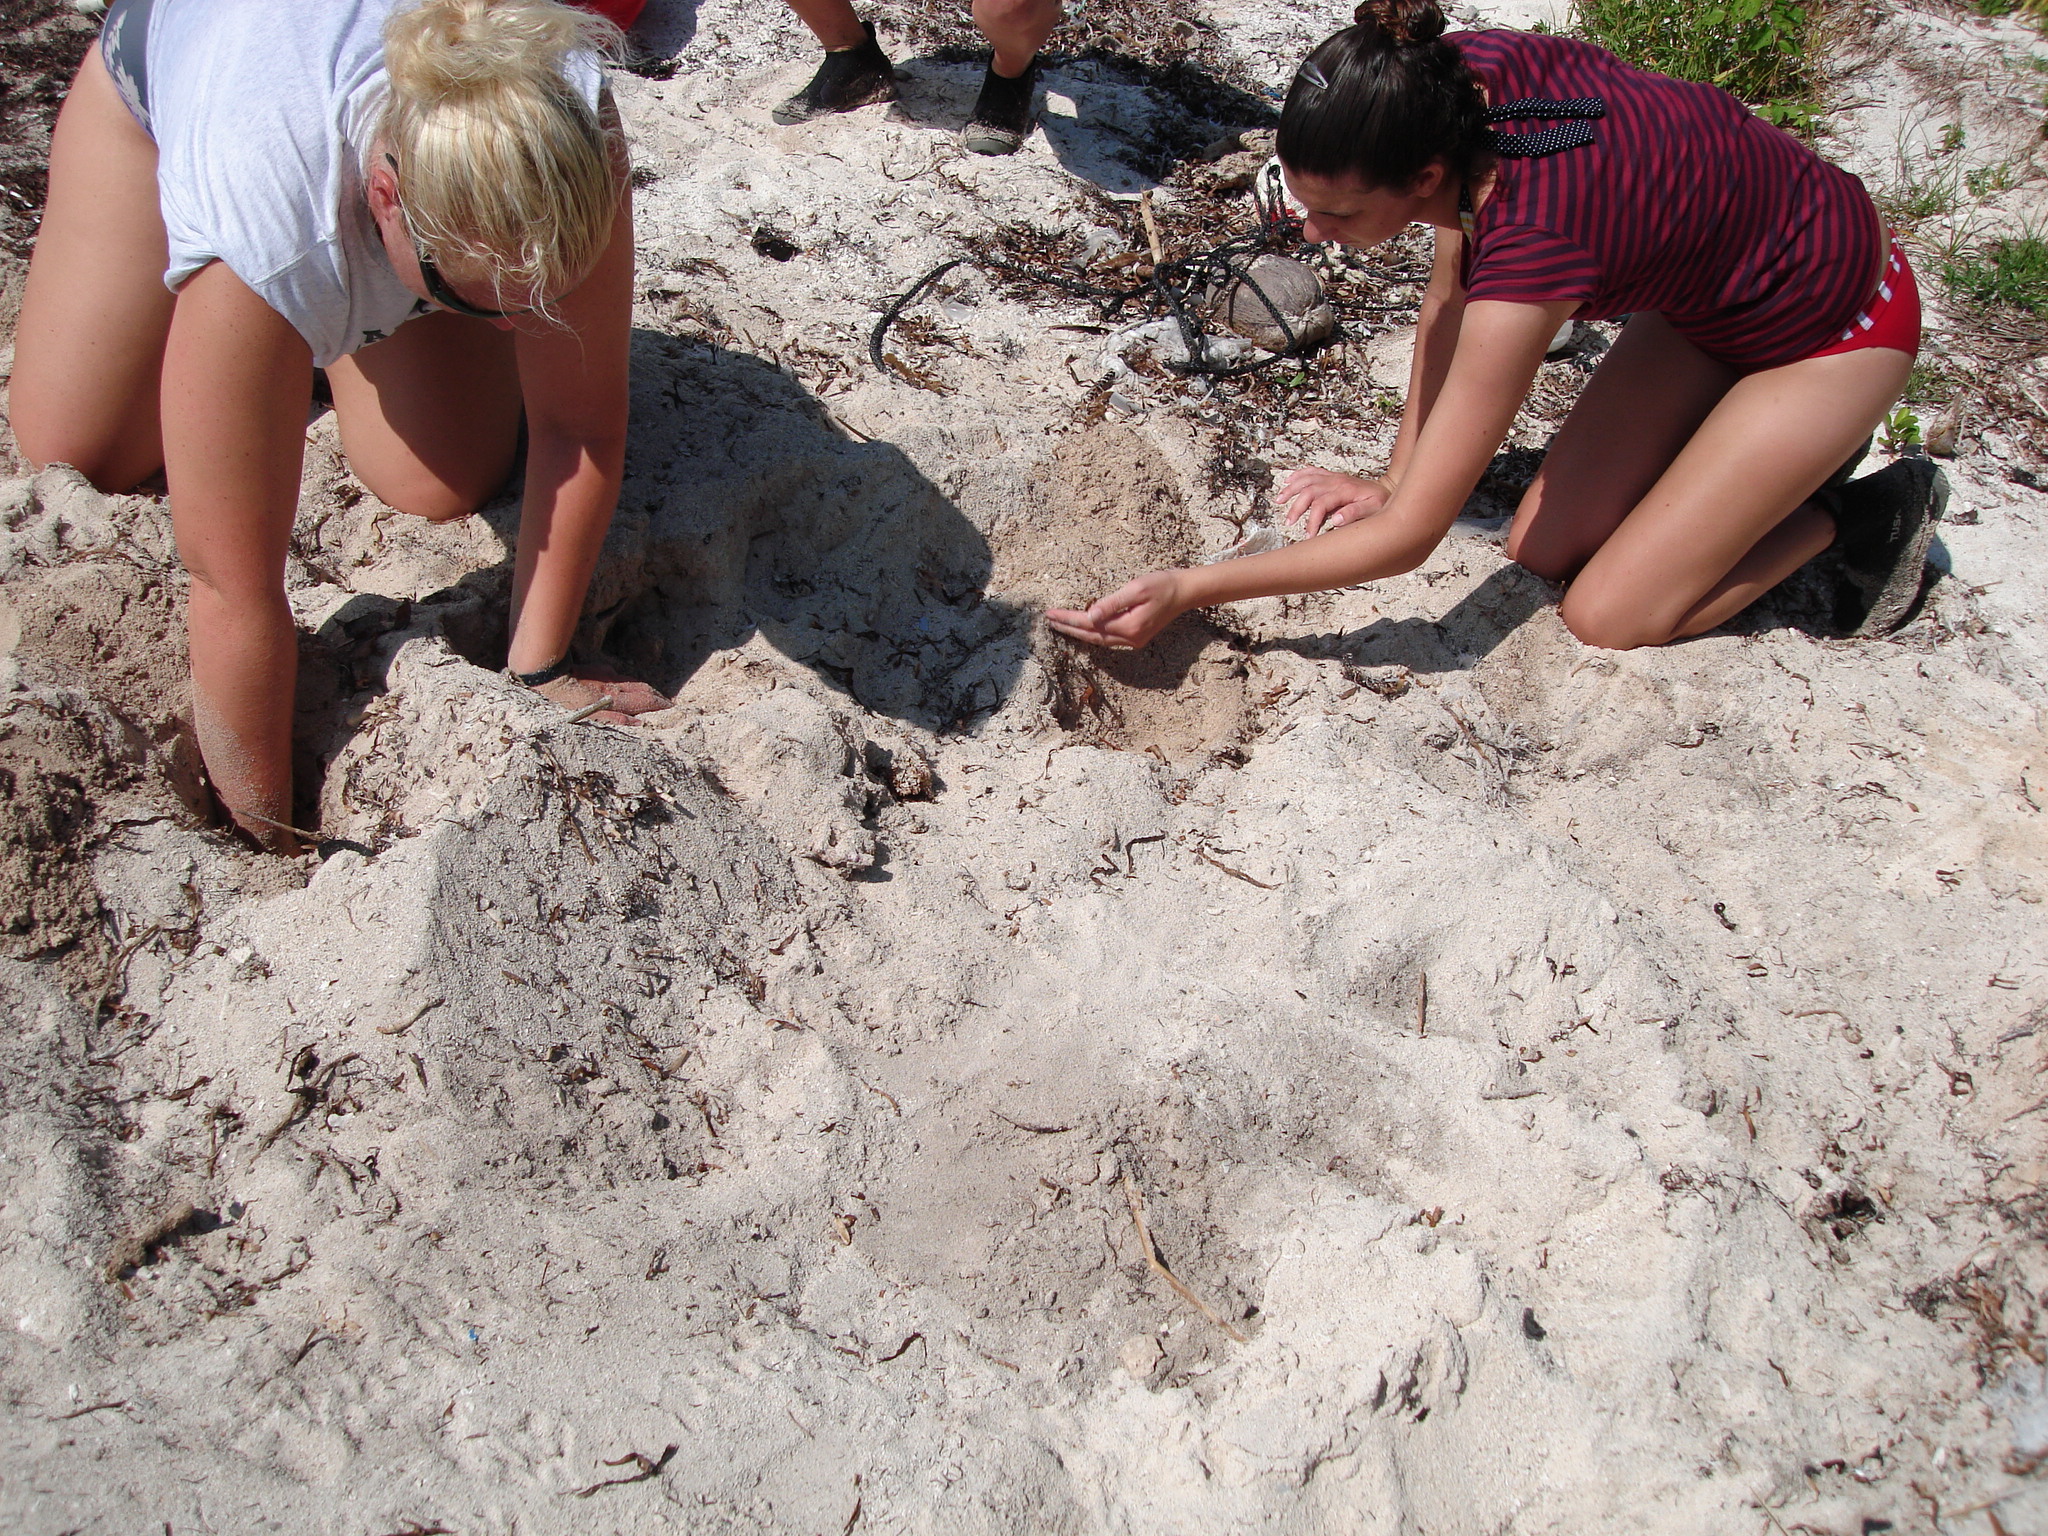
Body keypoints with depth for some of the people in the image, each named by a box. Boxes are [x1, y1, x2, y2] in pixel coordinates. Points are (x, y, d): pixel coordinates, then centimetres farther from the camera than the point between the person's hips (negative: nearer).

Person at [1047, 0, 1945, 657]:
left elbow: (1407, 538, -35)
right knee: (1542, 553, 2)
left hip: (1836, 322, -7)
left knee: (1607, 621, -11)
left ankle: (1858, 507, 9)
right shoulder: (1457, 80, -21)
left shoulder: (1532, 238, -41)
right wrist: (1397, 478, -1)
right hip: (1711, 281, 7)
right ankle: (1788, 450, 19)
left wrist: (1189, 591, -33)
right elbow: (1448, 299, -1)